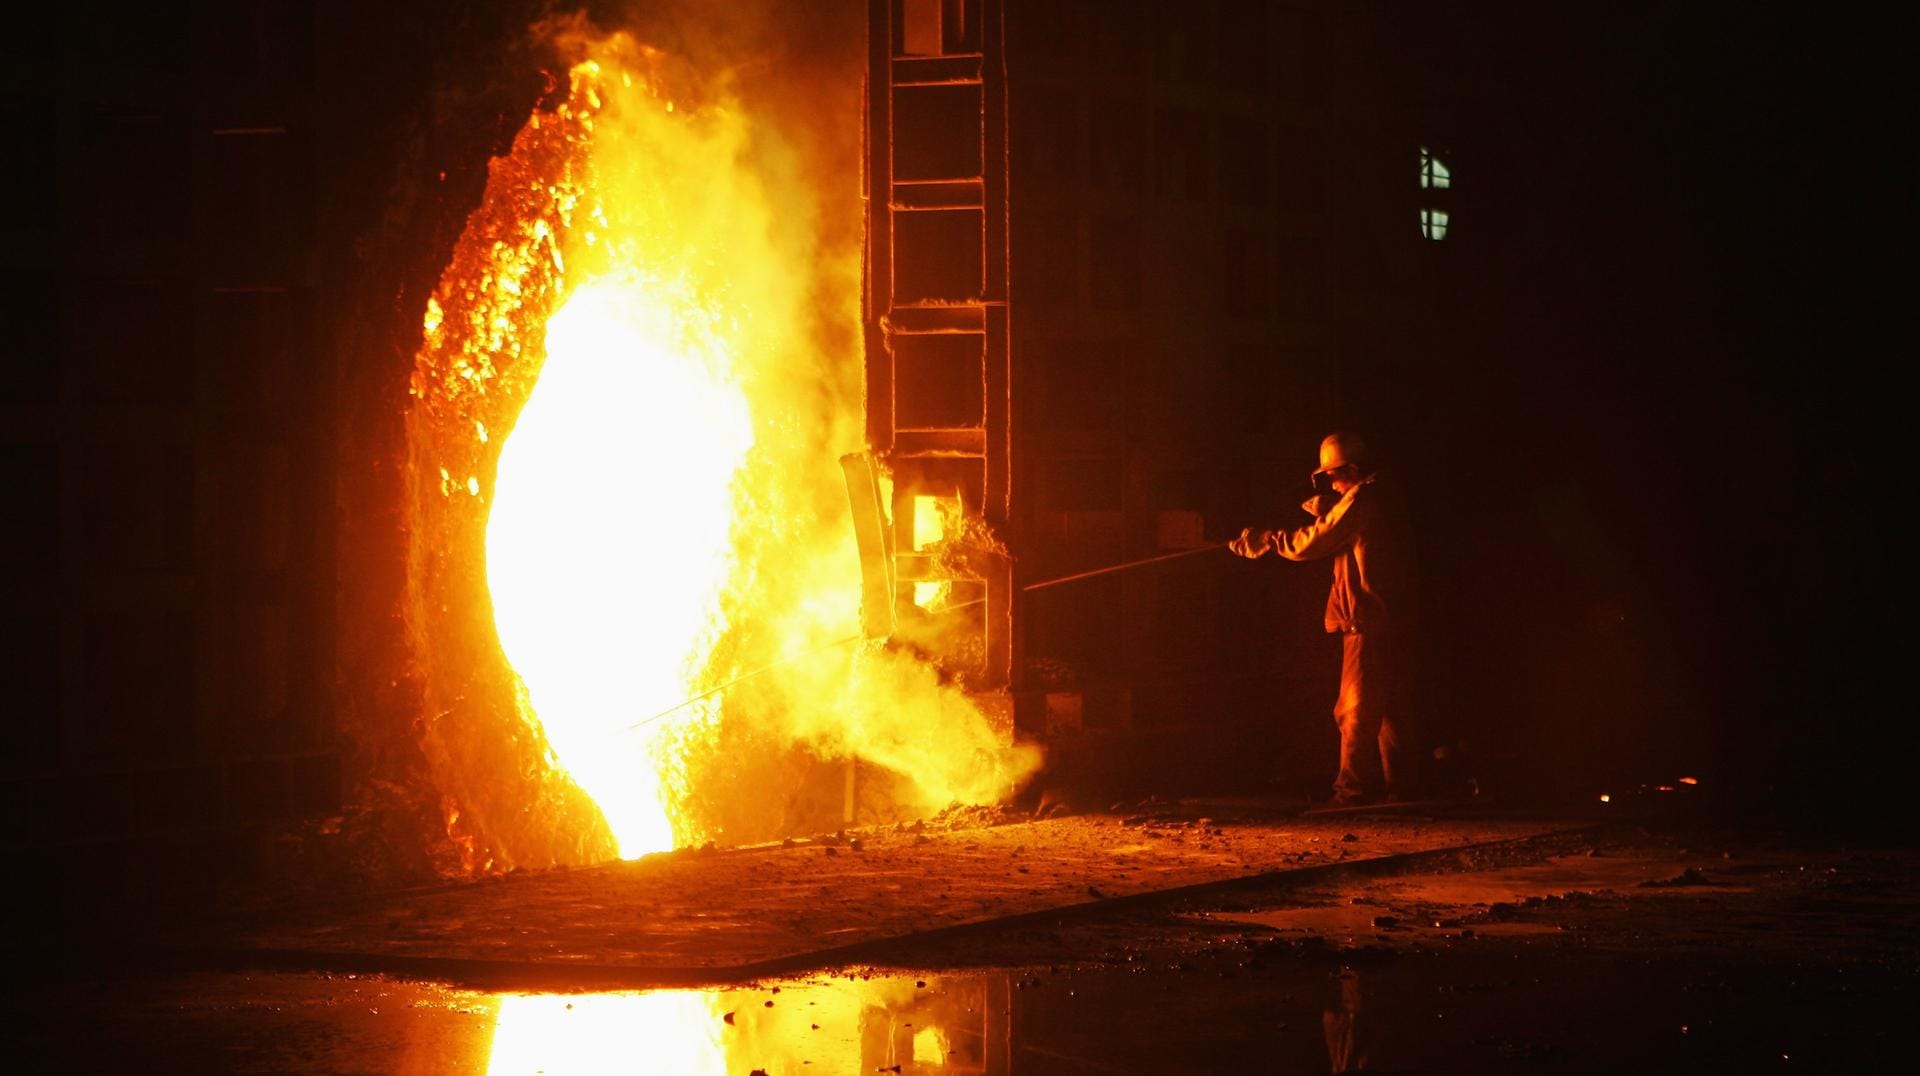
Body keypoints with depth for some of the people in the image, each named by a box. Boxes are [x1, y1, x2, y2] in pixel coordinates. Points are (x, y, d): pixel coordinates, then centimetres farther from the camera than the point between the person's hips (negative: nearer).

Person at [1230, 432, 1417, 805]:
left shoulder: (1360, 499, -13)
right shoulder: (1384, 498, 16)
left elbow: (1312, 543, -9)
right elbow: (1335, 537, 22)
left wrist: (1267, 539, 3)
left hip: (1369, 621, -9)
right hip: (1396, 619, 9)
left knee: (1357, 709, -6)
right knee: (1392, 705, 11)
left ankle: (1355, 788, -7)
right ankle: (1398, 784, 14)